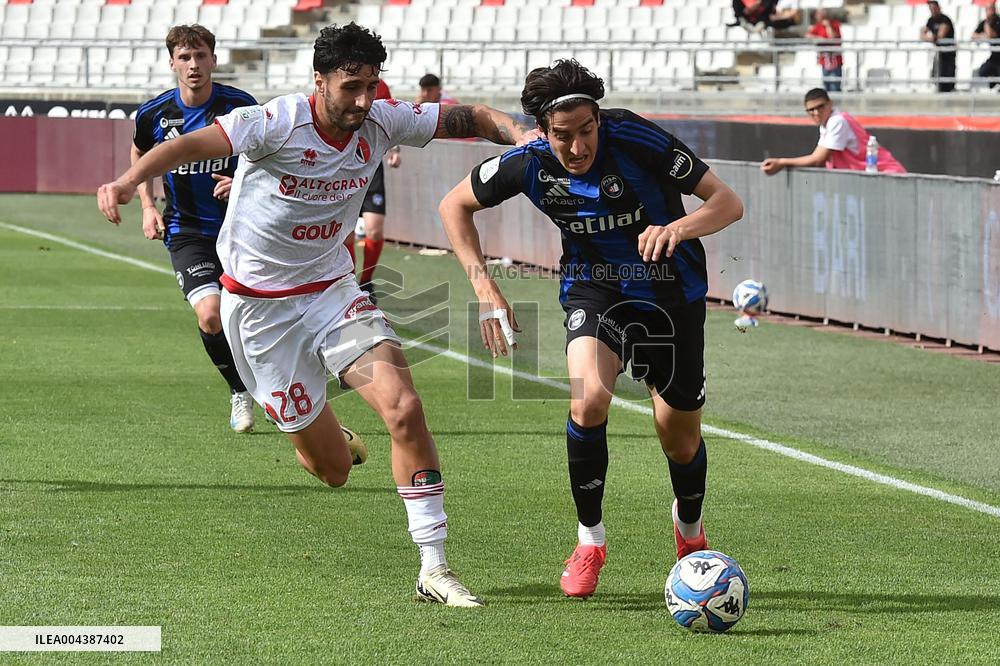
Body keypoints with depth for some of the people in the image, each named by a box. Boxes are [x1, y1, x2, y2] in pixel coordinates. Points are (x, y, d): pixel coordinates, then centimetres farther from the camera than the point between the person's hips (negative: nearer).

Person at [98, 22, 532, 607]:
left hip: (333, 290, 4)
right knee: (333, 470, 1)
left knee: (405, 408, -20)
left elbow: (468, 117, 3)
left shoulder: (382, 122, -6)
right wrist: (129, 181, -48)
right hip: (261, 308, -4)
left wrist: (520, 134, -18)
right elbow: (191, 145, -31)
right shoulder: (279, 124, -21)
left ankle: (434, 567, -12)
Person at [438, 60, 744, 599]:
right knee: (589, 397, -29)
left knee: (680, 437, 7)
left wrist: (679, 227, -44)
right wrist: (485, 290, -8)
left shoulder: (635, 140, -26)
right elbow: (454, 205, 1)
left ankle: (690, 527, 43)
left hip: (671, 289, -1)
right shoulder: (528, 164, -18)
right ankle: (589, 538, -8)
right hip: (593, 287, 1)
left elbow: (728, 202, -23)